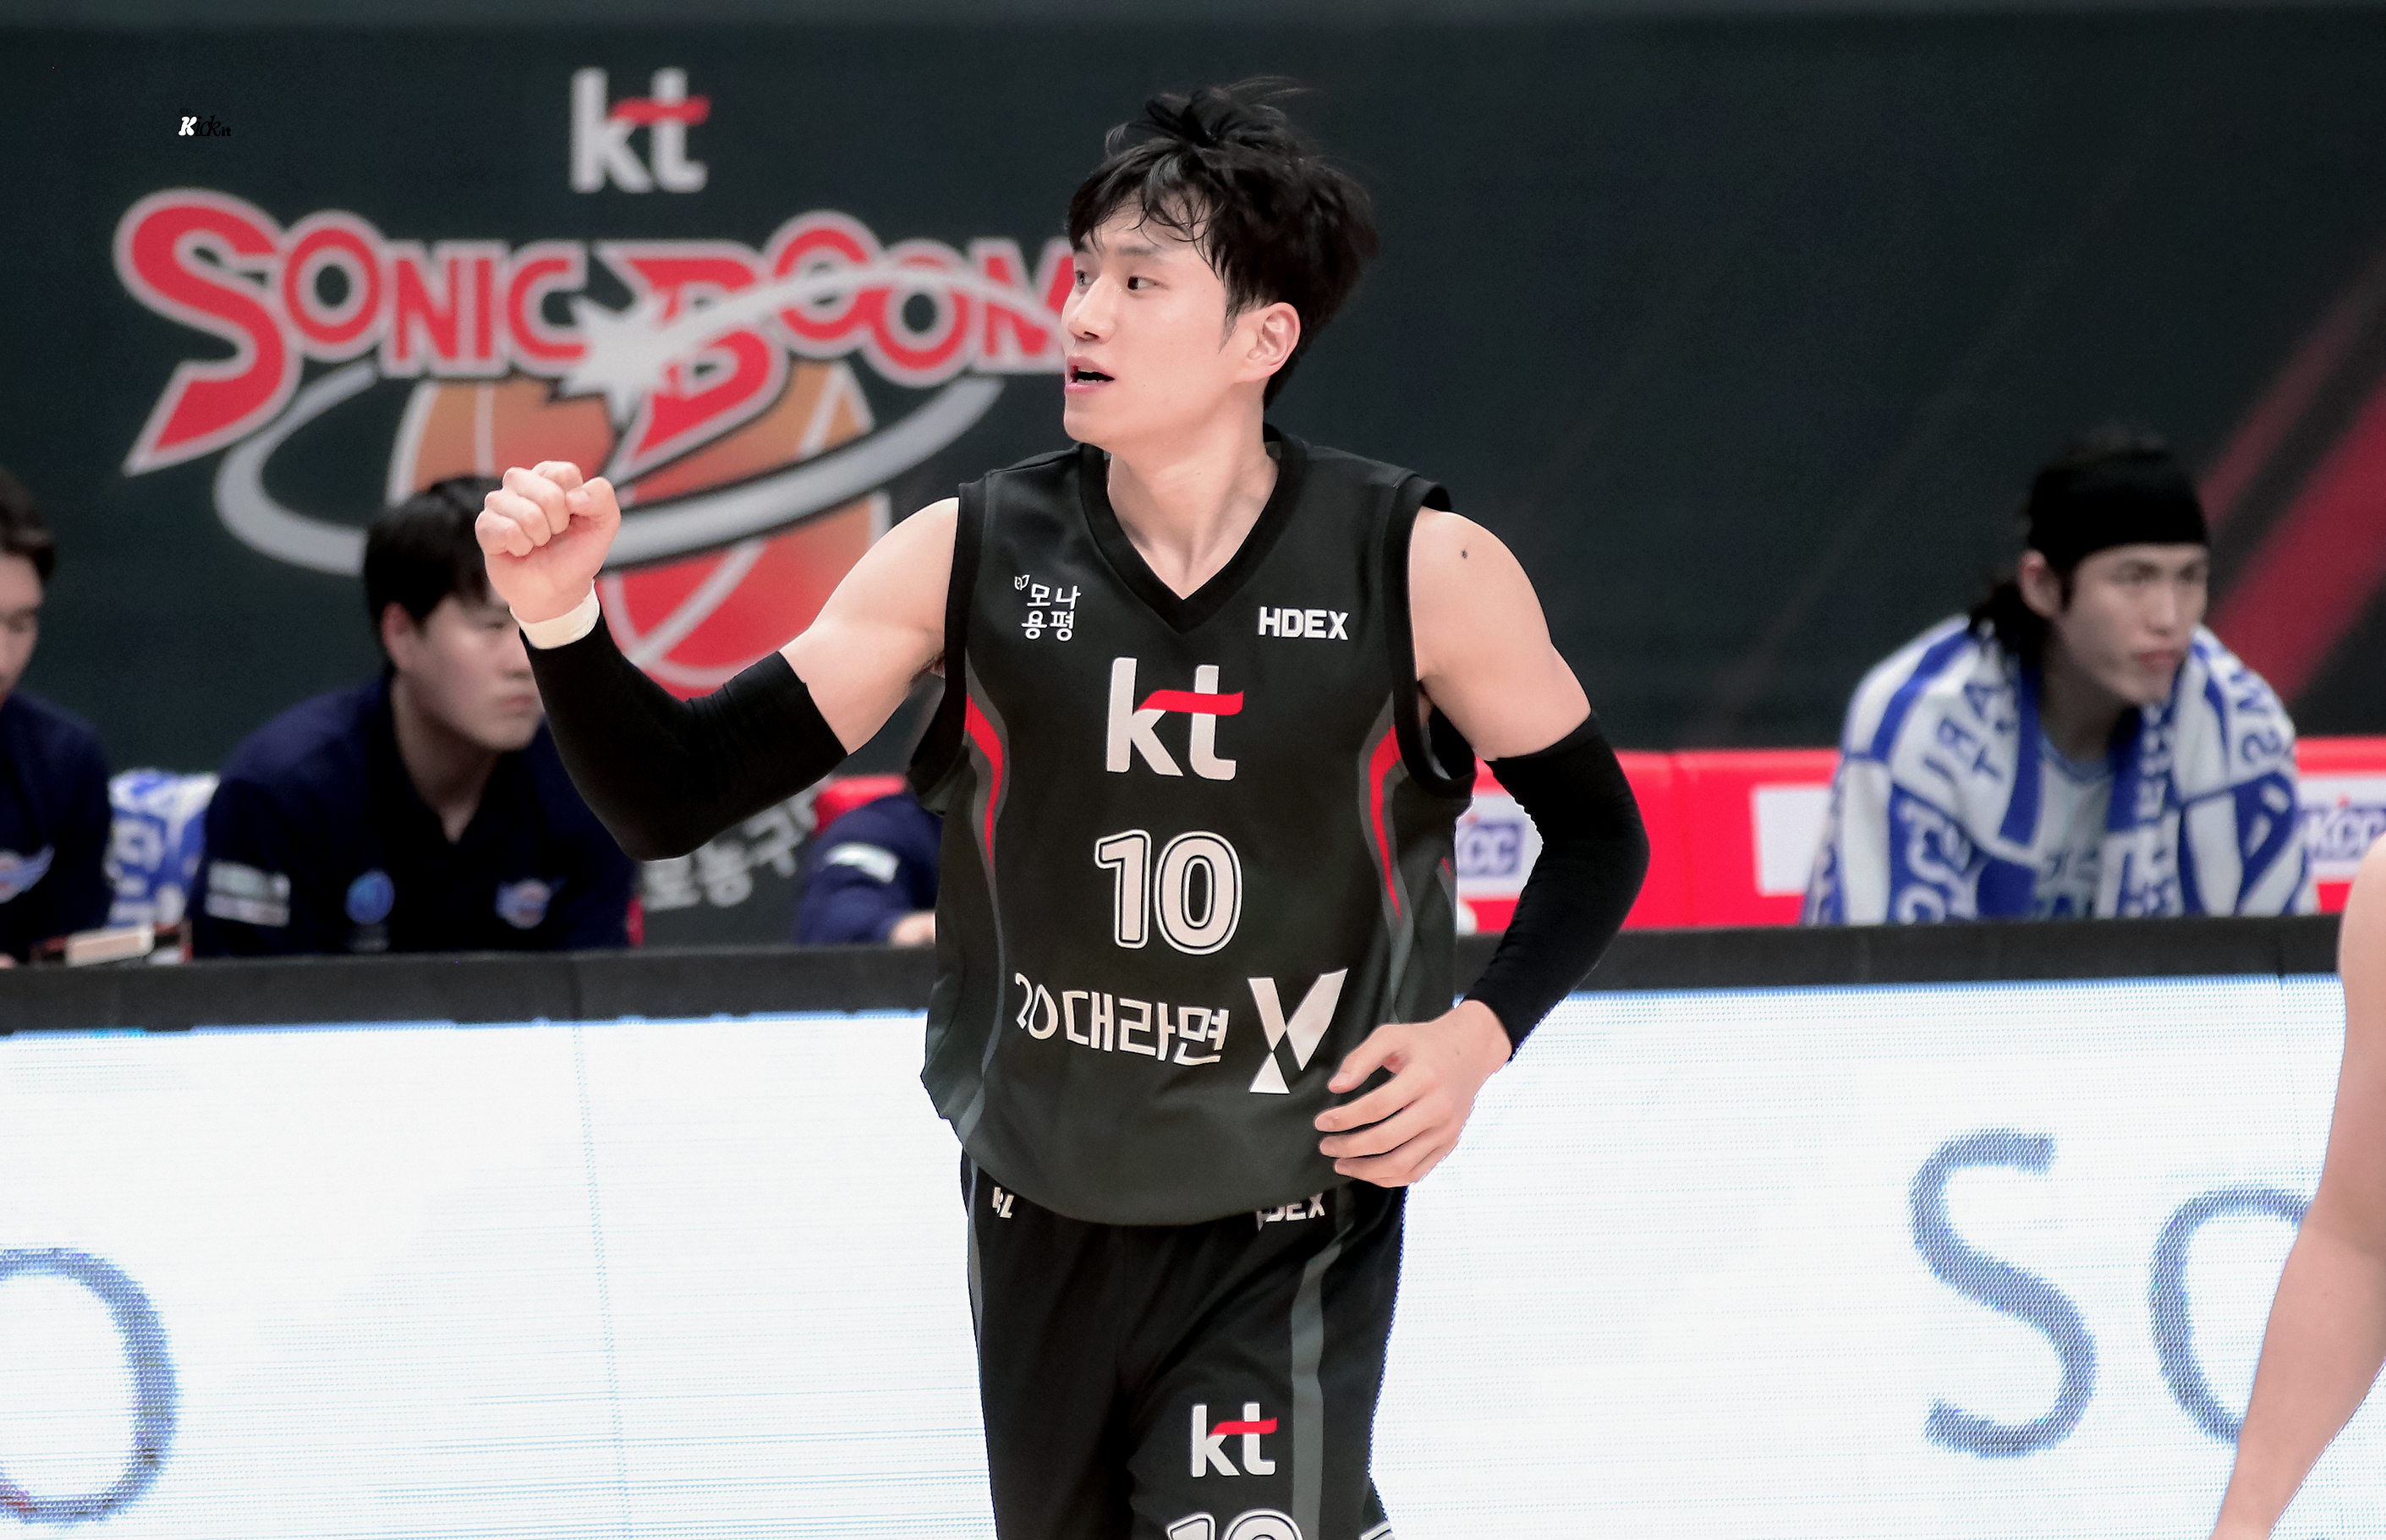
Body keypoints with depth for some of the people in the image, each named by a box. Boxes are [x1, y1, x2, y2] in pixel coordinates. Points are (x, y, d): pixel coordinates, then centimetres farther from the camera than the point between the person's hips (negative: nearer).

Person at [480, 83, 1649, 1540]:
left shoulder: (1420, 568, -12)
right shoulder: (967, 559, -8)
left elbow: (1599, 831, 2)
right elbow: (673, 800, -7)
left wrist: (1481, 1034, -12)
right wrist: (563, 615, -24)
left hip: (1290, 1239, -3)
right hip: (1044, 1228, 3)